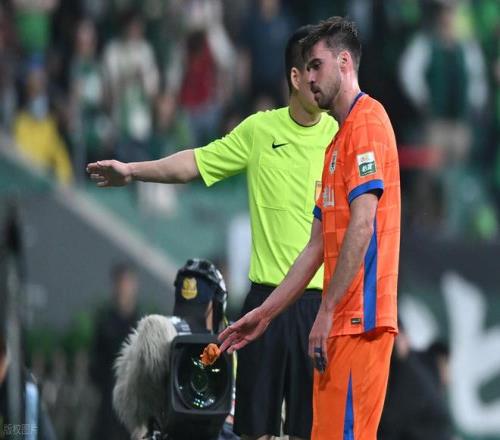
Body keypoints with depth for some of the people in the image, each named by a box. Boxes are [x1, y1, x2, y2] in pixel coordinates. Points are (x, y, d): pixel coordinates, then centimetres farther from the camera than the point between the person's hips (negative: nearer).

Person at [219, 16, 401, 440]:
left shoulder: (368, 120, -7)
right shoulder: (336, 144, 23)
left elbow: (362, 224, -17)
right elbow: (317, 246, 25)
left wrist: (328, 310, -19)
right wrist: (264, 314, 22)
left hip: (359, 318, -10)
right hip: (342, 324, 10)